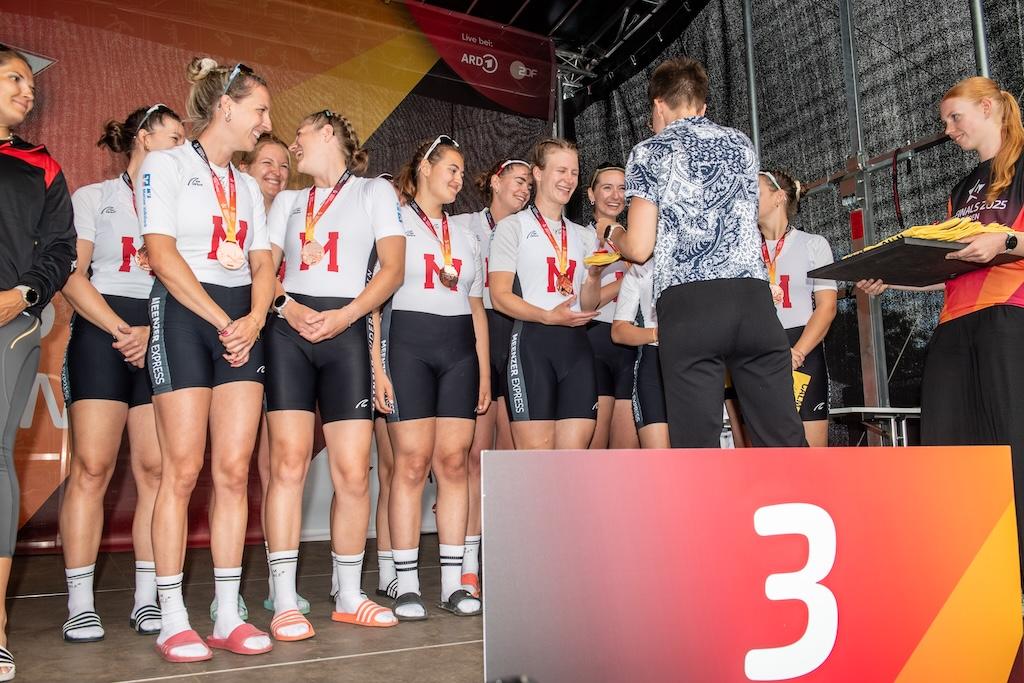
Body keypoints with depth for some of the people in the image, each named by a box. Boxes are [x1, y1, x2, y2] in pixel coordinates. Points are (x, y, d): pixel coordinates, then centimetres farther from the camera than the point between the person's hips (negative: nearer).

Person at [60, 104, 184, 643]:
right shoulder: (93, 198, 11)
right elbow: (72, 275, 0)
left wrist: (153, 334, -10)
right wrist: (121, 330, -11)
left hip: (164, 338, 3)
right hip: (102, 333, -2)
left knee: (155, 468, -3)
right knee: (92, 466, -8)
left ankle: (147, 598, 4)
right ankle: (80, 604, -2)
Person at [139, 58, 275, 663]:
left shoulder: (248, 186, 20)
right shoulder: (165, 166, 2)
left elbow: (262, 263, 13)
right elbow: (162, 255, -9)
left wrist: (253, 320, -5)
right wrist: (222, 322, -13)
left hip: (243, 321, 5)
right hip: (185, 315, -5)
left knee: (234, 469, 0)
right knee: (183, 469, -6)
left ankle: (228, 616, 6)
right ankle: (173, 619, 4)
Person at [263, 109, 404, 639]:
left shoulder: (375, 192, 14)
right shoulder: (288, 201, 23)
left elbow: (393, 266, 1)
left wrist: (345, 316, -12)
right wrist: (287, 306, -10)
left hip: (346, 332, -2)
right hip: (289, 329, 2)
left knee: (353, 470, -5)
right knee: (288, 459, -10)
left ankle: (349, 595, 10)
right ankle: (285, 601, -4)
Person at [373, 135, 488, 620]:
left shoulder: (465, 236, 22)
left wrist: (484, 371, 13)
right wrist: (377, 365, -12)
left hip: (459, 348, 4)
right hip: (406, 341, -4)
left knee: (454, 461, -1)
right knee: (412, 462, -8)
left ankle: (452, 583, 5)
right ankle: (407, 585, 0)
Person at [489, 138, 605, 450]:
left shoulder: (585, 236, 22)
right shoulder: (513, 226, 7)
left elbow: (587, 306, 19)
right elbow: (499, 295, -4)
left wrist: (594, 276, -2)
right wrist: (548, 316, -18)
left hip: (576, 345, 5)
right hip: (532, 343, -4)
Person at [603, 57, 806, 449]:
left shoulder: (649, 153, 8)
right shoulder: (740, 144, 21)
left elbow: (639, 248, 1)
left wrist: (610, 232, 23)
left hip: (687, 303, -4)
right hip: (753, 297, 4)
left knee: (698, 445, -2)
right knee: (784, 443, 3)